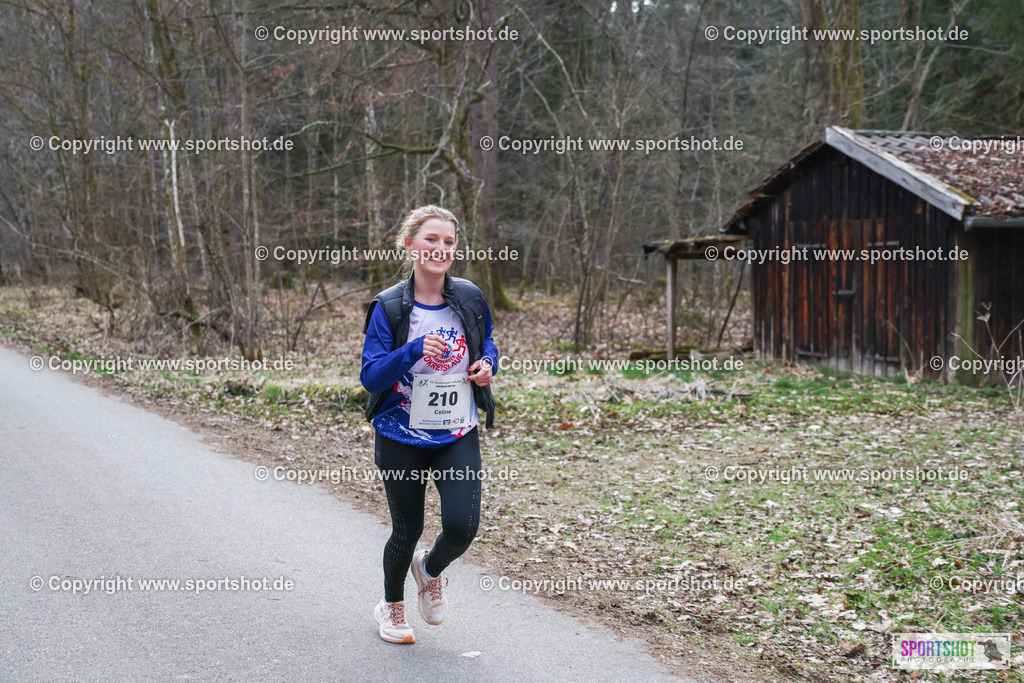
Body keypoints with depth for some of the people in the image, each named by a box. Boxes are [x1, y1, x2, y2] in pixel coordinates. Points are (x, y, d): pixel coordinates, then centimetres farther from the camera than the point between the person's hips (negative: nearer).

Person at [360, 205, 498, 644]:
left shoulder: (470, 299, 0)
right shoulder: (389, 308, -10)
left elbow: (487, 342, 19)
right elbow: (370, 376, -14)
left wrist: (487, 365, -3)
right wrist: (414, 351, -29)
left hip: (458, 436, 2)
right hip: (402, 438, -2)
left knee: (462, 526, -12)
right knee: (408, 529, 9)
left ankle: (431, 570, 25)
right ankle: (391, 606, 39)